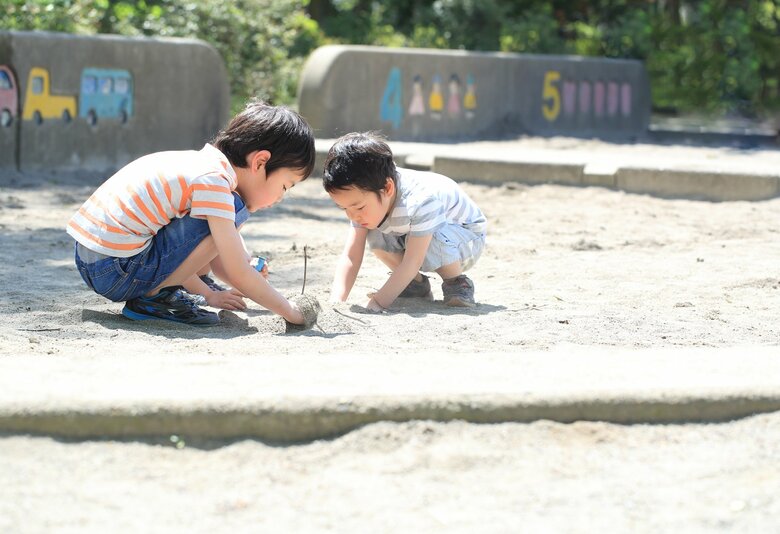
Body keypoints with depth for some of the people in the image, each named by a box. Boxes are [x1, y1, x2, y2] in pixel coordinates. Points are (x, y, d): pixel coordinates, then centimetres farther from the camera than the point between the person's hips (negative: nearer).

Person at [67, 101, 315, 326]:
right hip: (116, 273, -10)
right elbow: (238, 275, -14)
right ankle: (153, 297, -9)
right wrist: (289, 310, -4)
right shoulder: (213, 181, -15)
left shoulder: (201, 162, 13)